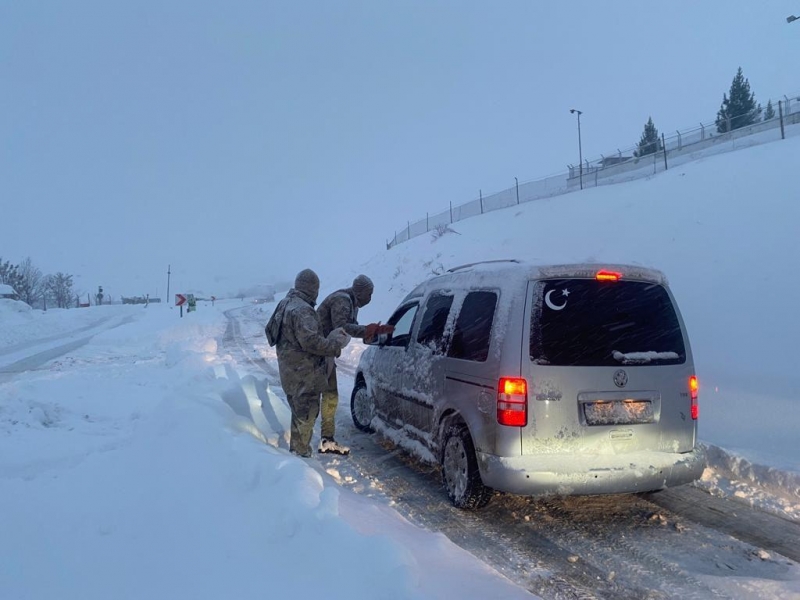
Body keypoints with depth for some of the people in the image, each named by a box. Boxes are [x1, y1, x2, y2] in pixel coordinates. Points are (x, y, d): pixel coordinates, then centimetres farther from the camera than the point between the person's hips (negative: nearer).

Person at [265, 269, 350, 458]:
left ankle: (295, 446, 35)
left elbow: (269, 330, 19)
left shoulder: (284, 304, 8)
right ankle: (301, 452, 9)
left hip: (289, 371, 10)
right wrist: (335, 345, -19)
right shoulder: (302, 310, -23)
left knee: (298, 410, 23)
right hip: (304, 374, -10)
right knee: (306, 414, 1)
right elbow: (311, 341, -29)